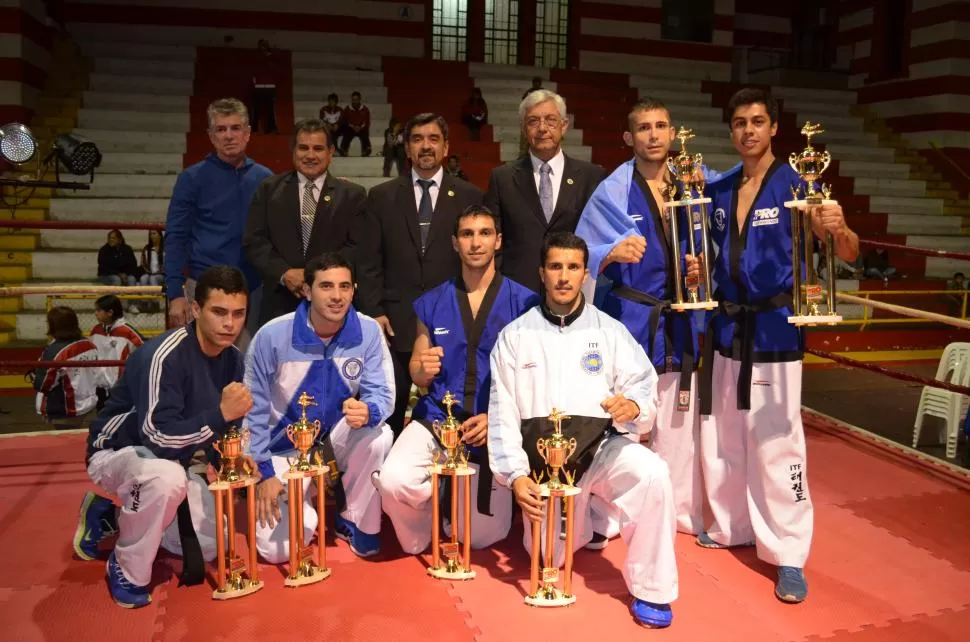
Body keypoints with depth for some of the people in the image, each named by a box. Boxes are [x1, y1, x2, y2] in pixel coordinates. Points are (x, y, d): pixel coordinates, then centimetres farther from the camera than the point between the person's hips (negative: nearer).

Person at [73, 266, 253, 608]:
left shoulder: (232, 359, -7)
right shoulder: (162, 355, -31)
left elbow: (222, 424, 6)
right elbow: (159, 438, -35)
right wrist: (220, 414, -39)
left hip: (168, 460, 7)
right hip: (118, 452, -7)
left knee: (210, 547, 5)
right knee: (166, 477, -41)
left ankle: (112, 514, 22)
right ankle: (126, 570, -13)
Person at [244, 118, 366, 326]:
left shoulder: (352, 194, 5)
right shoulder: (268, 189, 9)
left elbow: (357, 247, -2)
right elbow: (254, 241, 3)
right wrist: (284, 273, -12)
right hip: (279, 303, 1)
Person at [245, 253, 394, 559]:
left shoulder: (368, 331, -16)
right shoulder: (272, 336, -19)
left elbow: (383, 394, -14)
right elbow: (254, 410, -10)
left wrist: (368, 412, -39)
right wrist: (264, 472, -12)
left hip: (337, 441, 1)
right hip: (285, 449, -1)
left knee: (379, 435, -33)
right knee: (277, 549, -13)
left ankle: (355, 520, -6)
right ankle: (307, 498, 23)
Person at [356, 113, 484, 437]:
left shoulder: (470, 197, 6)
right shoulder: (381, 197, 8)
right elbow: (369, 262, 6)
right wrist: (373, 311, -3)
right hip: (395, 323, 1)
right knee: (388, 412, 7)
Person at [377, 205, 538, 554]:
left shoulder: (524, 302, -4)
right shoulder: (432, 303, 4)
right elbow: (417, 375, 9)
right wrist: (423, 369, -15)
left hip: (497, 426, -1)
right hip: (437, 418, 1)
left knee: (481, 538, 4)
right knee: (393, 481, -27)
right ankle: (437, 496, 8)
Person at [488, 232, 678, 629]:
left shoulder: (610, 331, 2)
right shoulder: (515, 336, 2)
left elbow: (645, 391, -4)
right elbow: (502, 413, -1)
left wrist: (634, 406, -29)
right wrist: (515, 474, -12)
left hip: (599, 447, -1)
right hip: (541, 456, 1)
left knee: (652, 474, -32)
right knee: (549, 561, 6)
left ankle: (650, 590, -13)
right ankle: (578, 516, 42)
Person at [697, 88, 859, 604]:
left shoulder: (796, 185, -7)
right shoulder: (717, 191, 8)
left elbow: (848, 254, -13)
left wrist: (838, 229, -34)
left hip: (775, 328, -5)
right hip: (727, 325, 6)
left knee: (776, 444, -4)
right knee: (721, 438, 14)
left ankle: (789, 556, 10)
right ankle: (732, 527, 32)